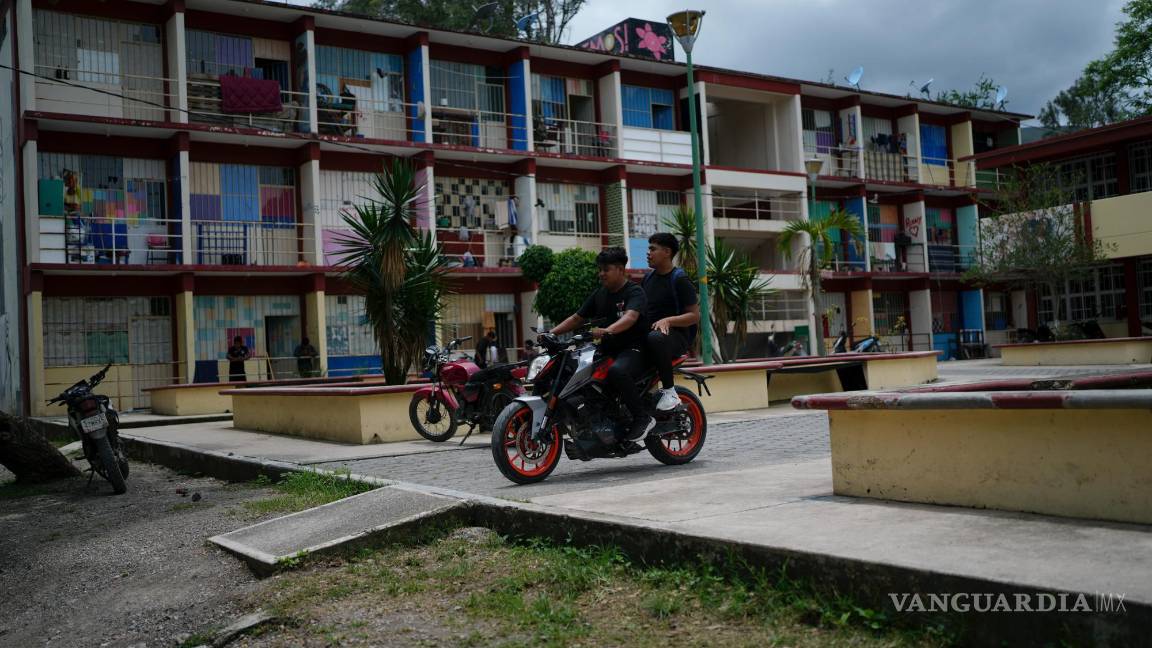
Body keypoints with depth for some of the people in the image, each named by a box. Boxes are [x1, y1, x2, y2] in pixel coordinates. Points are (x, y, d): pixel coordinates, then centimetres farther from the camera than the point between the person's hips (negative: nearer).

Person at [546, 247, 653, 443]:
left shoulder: (634, 292, -8)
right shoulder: (599, 294, 16)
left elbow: (630, 317, -28)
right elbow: (577, 318, 18)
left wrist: (607, 331, -46)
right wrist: (551, 332, 4)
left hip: (633, 350, -8)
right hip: (607, 351, 8)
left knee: (617, 371, -39)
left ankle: (642, 418, -24)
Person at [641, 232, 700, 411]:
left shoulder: (679, 279, -6)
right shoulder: (649, 277, 17)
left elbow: (695, 315, -9)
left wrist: (668, 320, -25)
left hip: (676, 334, -8)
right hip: (648, 332, 8)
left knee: (655, 338, -40)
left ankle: (669, 391, -27)